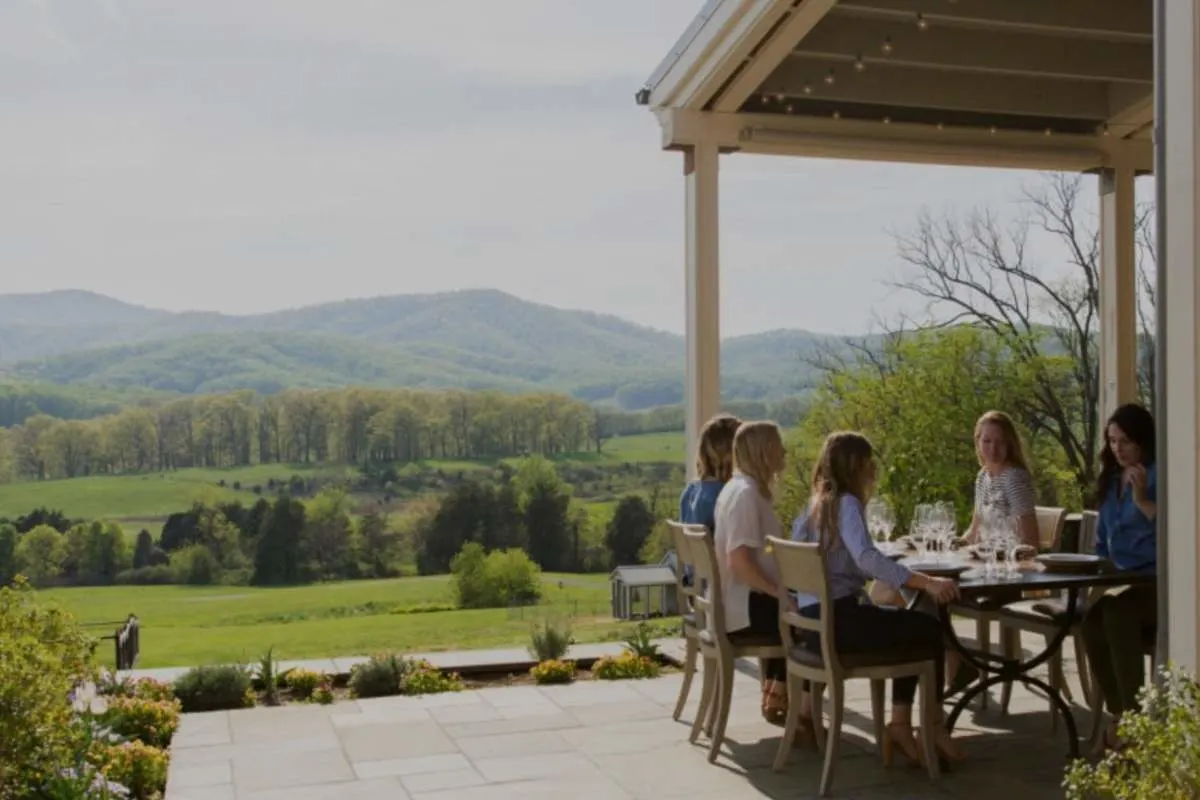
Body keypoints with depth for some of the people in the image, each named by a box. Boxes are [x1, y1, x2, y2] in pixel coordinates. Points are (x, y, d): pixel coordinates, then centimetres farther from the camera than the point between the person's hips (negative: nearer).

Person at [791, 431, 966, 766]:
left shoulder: (815, 504, 14)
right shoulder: (846, 503, -12)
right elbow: (867, 557, -28)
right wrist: (927, 582, -32)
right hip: (836, 619, -9)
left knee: (911, 627, 22)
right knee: (930, 630, 5)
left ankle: (900, 725, 18)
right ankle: (933, 728, 16)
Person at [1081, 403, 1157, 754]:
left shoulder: (1159, 476, -4)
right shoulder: (1111, 479, 18)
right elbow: (1103, 541, 24)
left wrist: (1142, 500, -19)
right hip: (1123, 582, 6)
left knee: (1116, 615, -35)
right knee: (1092, 619, -26)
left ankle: (1133, 719, -27)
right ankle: (1118, 716, -18)